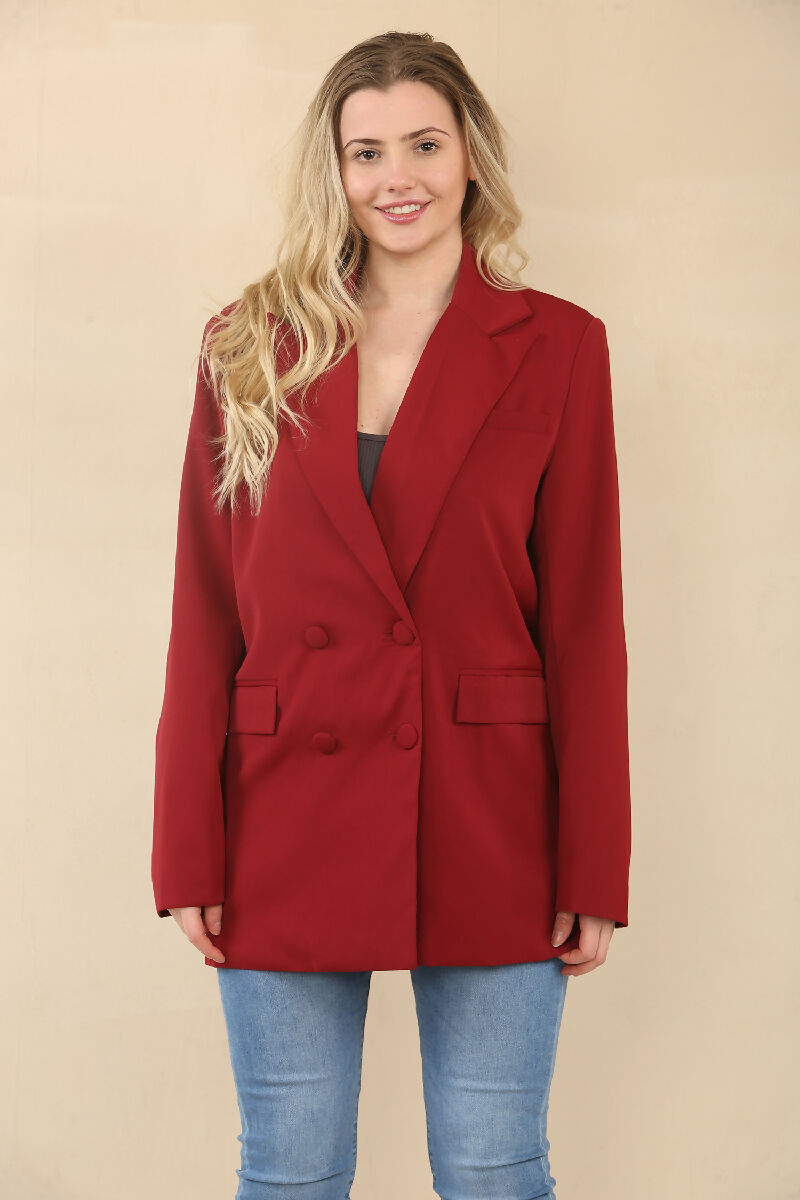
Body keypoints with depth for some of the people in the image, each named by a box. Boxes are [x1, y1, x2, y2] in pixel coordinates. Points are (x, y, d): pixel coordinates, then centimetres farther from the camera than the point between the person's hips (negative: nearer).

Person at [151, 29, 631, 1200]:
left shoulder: (557, 347, 1)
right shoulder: (251, 347, 4)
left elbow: (584, 619, 0)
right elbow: (206, 611, 3)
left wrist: (594, 874, -3)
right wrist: (190, 857, -2)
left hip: (487, 823, -1)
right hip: (291, 820, 1)